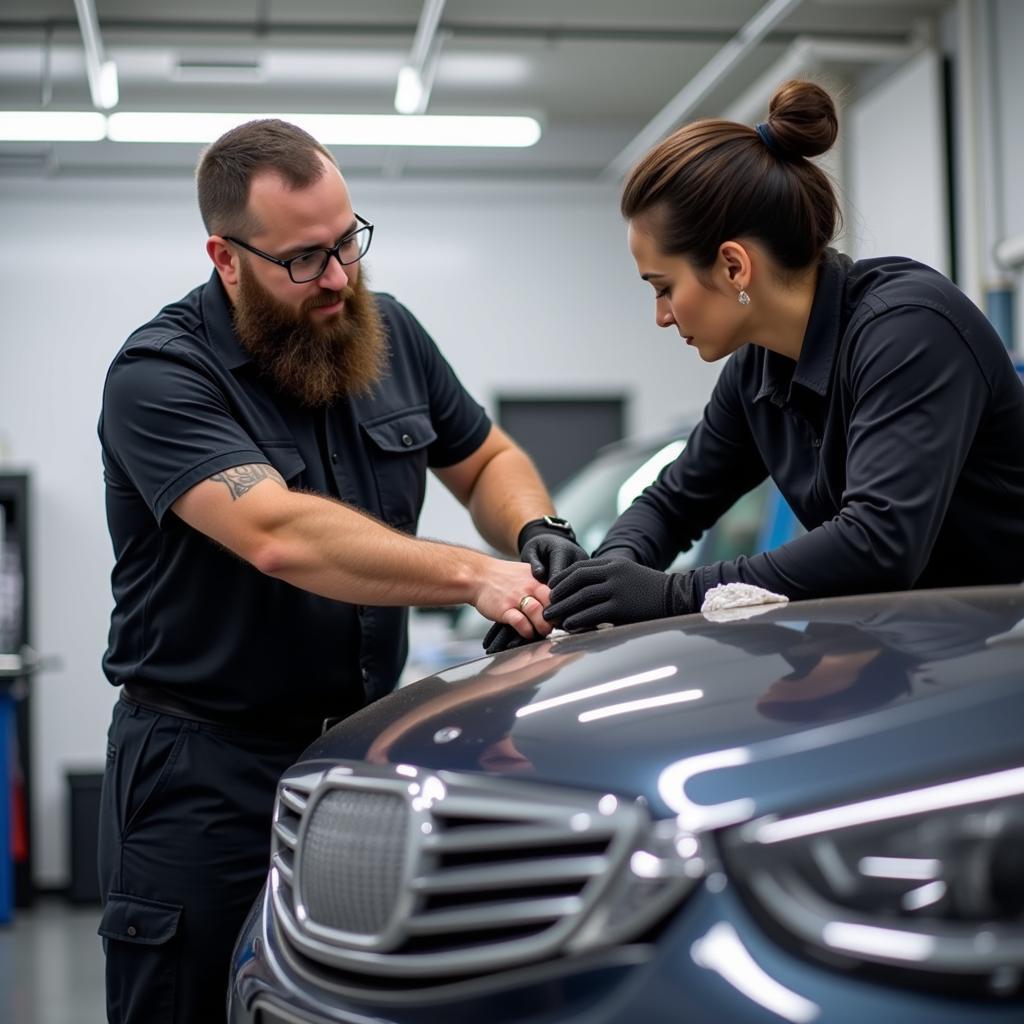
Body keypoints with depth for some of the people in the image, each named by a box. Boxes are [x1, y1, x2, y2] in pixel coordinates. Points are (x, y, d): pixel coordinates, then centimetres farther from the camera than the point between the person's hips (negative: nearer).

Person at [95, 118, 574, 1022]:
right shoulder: (160, 377, -15)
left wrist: (539, 534, -4)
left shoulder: (388, 335, 6)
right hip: (205, 775, -5)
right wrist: (474, 577, -34)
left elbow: (486, 460, 19)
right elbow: (280, 538, -29)